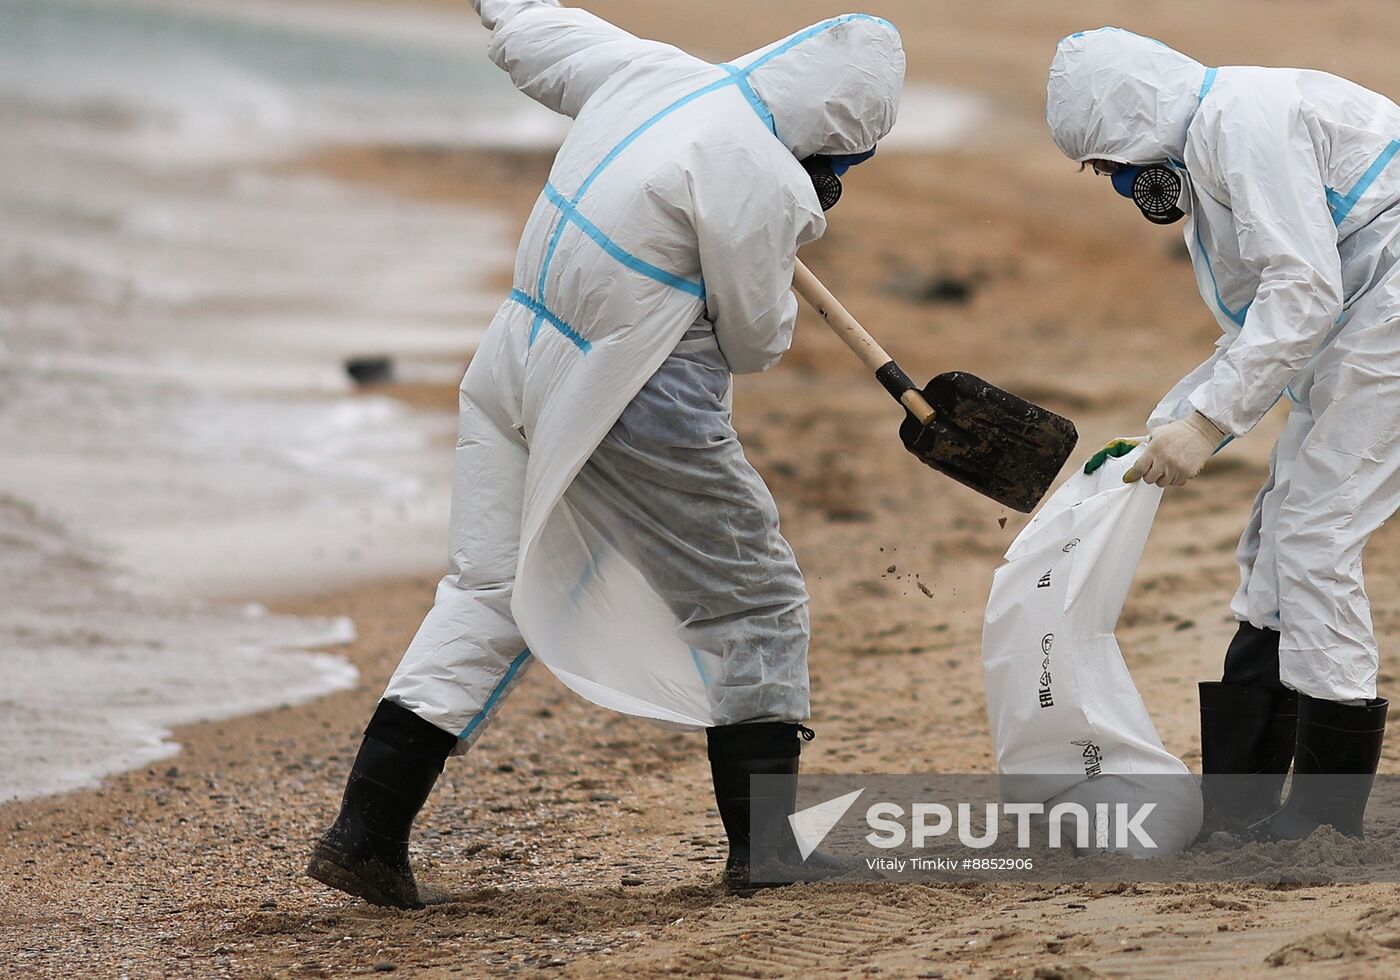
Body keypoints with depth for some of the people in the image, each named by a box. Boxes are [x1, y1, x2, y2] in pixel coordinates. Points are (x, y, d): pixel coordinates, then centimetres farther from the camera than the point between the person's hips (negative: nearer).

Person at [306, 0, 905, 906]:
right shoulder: (760, 181, -18)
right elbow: (755, 342, -8)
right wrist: (796, 226, 8)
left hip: (519, 372, 8)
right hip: (636, 413, -8)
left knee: (491, 592, 14)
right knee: (753, 600, 8)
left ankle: (365, 833, 7)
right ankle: (765, 845, 11)